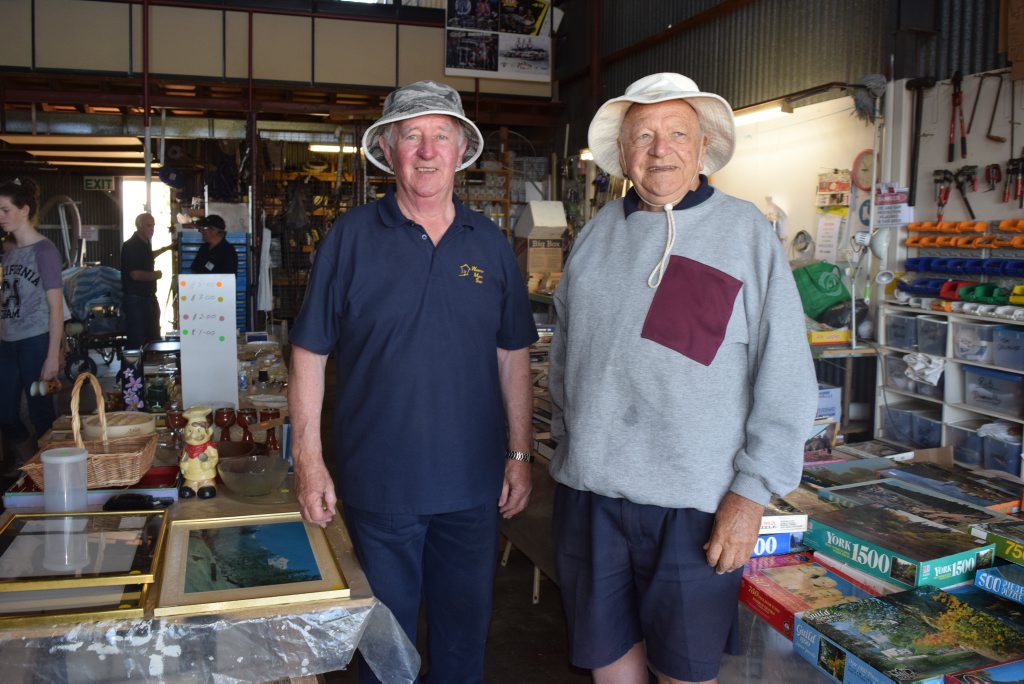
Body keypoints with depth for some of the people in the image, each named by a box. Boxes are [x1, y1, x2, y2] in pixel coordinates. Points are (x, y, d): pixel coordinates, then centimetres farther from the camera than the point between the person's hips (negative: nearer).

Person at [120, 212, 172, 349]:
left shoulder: (145, 243, 12)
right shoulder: (130, 246, -16)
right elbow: (136, 274, -23)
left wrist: (165, 248, 33)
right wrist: (155, 275, -8)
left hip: (149, 297, 9)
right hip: (135, 298, -9)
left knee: (154, 336, 14)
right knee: (136, 338, -7)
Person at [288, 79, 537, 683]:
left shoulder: (490, 244, 3)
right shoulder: (351, 237, -5)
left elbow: (512, 356, 7)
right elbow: (310, 352, -3)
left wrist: (520, 455, 5)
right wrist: (308, 460, -8)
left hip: (472, 485, 2)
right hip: (379, 485, -2)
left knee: (465, 632, 18)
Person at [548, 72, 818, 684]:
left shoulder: (746, 232, -4)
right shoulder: (598, 234, 7)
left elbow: (786, 379, -8)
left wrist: (752, 493, -12)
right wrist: (568, 445, 13)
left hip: (695, 501, -3)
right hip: (590, 489, 4)